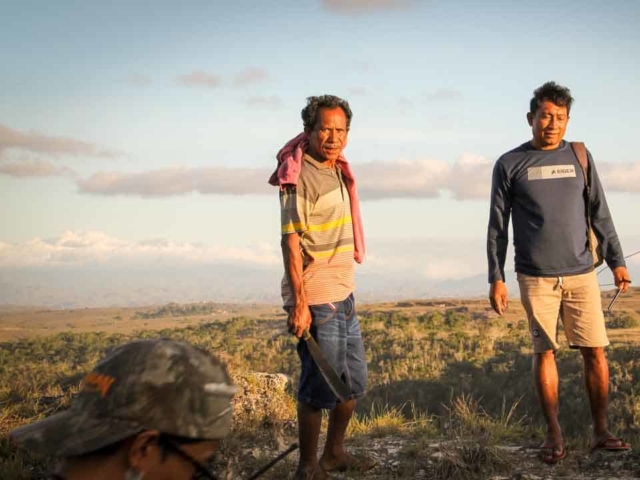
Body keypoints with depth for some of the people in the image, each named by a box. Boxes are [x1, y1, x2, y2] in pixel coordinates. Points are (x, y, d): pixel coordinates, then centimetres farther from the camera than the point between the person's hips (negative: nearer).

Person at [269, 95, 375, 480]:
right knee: (321, 388, -3)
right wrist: (299, 304, -24)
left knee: (355, 381, 17)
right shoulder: (300, 178, -14)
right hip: (316, 301, -9)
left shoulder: (336, 171, 13)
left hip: (343, 296, 9)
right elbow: (291, 242, -19)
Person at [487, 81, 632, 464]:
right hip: (536, 278, -2)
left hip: (581, 274, 2)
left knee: (595, 351, -1)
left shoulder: (579, 157, 9)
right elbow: (498, 226, 4)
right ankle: (554, 435, 10)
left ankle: (601, 431, 11)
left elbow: (600, 215, 10)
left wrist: (617, 261, 3)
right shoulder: (510, 165, 3)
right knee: (545, 352, 1)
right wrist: (496, 278, -1)